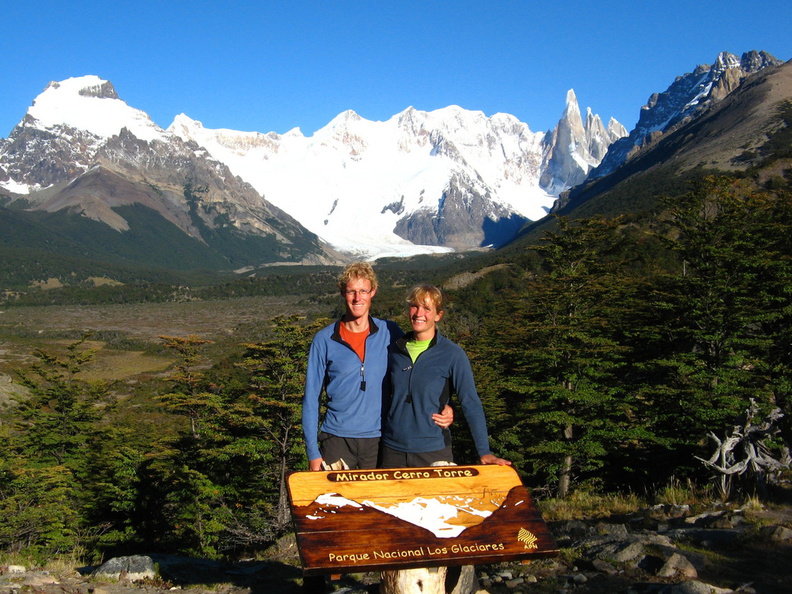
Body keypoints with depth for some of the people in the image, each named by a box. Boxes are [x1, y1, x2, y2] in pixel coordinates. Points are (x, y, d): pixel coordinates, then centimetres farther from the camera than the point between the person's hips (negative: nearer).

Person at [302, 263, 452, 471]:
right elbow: (311, 398, 3)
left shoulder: (390, 334, 2)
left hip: (379, 440, 1)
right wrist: (313, 452, -2)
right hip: (337, 440, -1)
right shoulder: (324, 340, 0)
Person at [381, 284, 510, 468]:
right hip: (393, 449, 3)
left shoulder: (452, 354, -7)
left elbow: (471, 404, -9)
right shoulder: (394, 350, 4)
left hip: (434, 451, -3)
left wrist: (484, 452, -15)